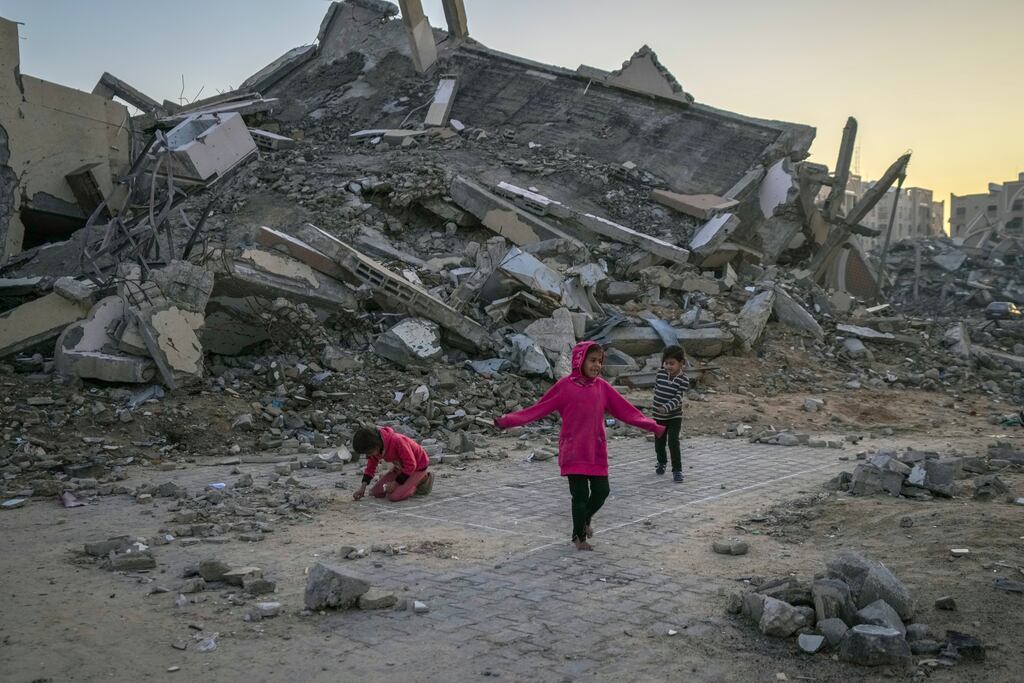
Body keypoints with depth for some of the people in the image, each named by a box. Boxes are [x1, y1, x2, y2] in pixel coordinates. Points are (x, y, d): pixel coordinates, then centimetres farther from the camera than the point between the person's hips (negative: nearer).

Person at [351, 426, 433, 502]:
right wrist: (362, 487, -8)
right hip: (401, 466, 8)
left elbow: (411, 465, -28)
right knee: (376, 492, 1)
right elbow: (371, 466, 3)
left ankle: (422, 480, -1)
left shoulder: (397, 441, -36)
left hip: (418, 466, -8)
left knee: (393, 496, -23)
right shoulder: (375, 447, -12)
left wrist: (396, 483, -22)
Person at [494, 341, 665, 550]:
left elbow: (625, 410, 5)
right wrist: (508, 421, -13)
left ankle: (585, 519, 37)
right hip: (573, 451, -4)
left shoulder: (602, 387, 2)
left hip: (596, 451, 4)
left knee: (601, 491, 5)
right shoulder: (565, 386, -7)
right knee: (580, 494, -2)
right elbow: (538, 409, -6)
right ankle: (579, 536, 21)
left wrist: (652, 425, 0)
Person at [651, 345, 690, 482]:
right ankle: (661, 462, 41)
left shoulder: (683, 380, -17)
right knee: (659, 442, 15)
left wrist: (666, 408, -40)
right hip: (658, 416, 4)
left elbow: (677, 398, -25)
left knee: (673, 442, -12)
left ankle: (677, 470, -2)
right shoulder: (661, 373, -7)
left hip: (674, 416, -4)